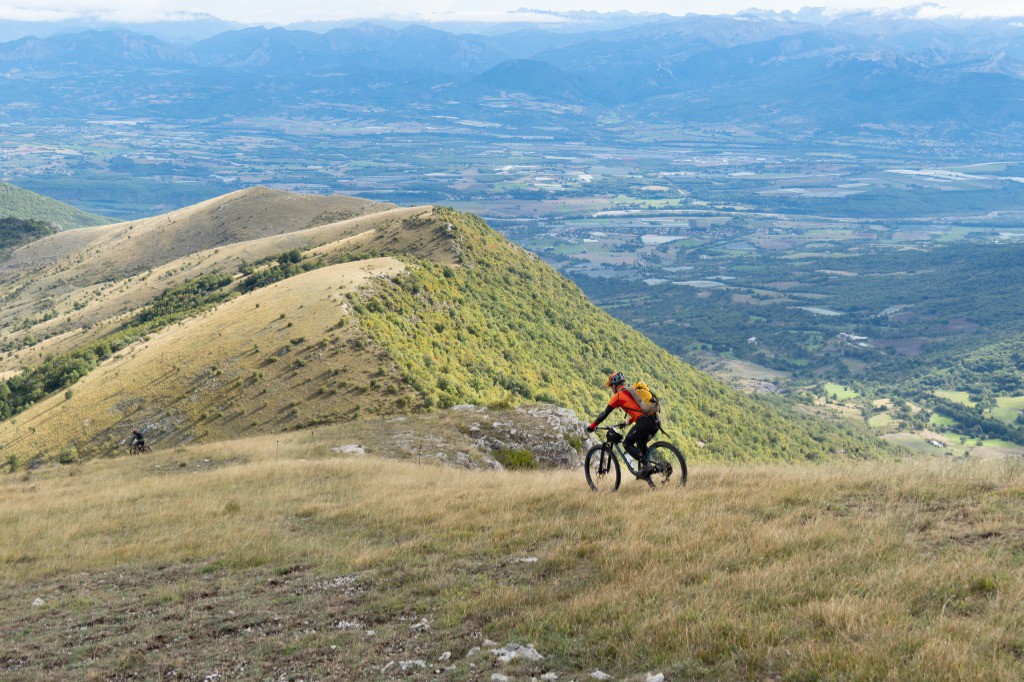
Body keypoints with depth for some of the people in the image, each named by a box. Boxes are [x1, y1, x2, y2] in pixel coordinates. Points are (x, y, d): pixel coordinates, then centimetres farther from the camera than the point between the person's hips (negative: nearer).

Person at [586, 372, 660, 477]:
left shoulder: (618, 396, 5)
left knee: (627, 444, 6)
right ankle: (644, 468, 16)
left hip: (644, 423, -8)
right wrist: (628, 421, 51)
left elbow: (605, 413, 10)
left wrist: (592, 426, 20)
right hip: (655, 421, 8)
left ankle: (647, 465, -10)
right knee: (641, 443, 27)